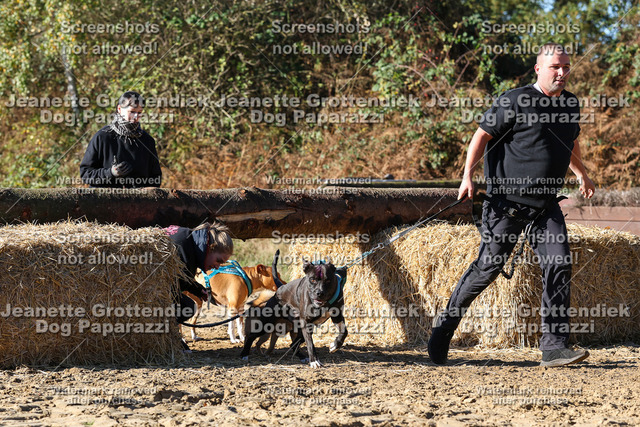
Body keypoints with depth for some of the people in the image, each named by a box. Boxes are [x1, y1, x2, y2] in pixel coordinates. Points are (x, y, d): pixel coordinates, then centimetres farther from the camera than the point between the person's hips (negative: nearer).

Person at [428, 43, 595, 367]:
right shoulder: (515, 101, -7)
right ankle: (446, 323, 17)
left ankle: (554, 346, -10)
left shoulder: (570, 104, 13)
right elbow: (482, 135, -7)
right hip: (507, 200, -5)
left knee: (559, 265, -10)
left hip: (545, 205, 6)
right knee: (488, 267, -3)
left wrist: (582, 175, 41)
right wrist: (467, 176, -17)